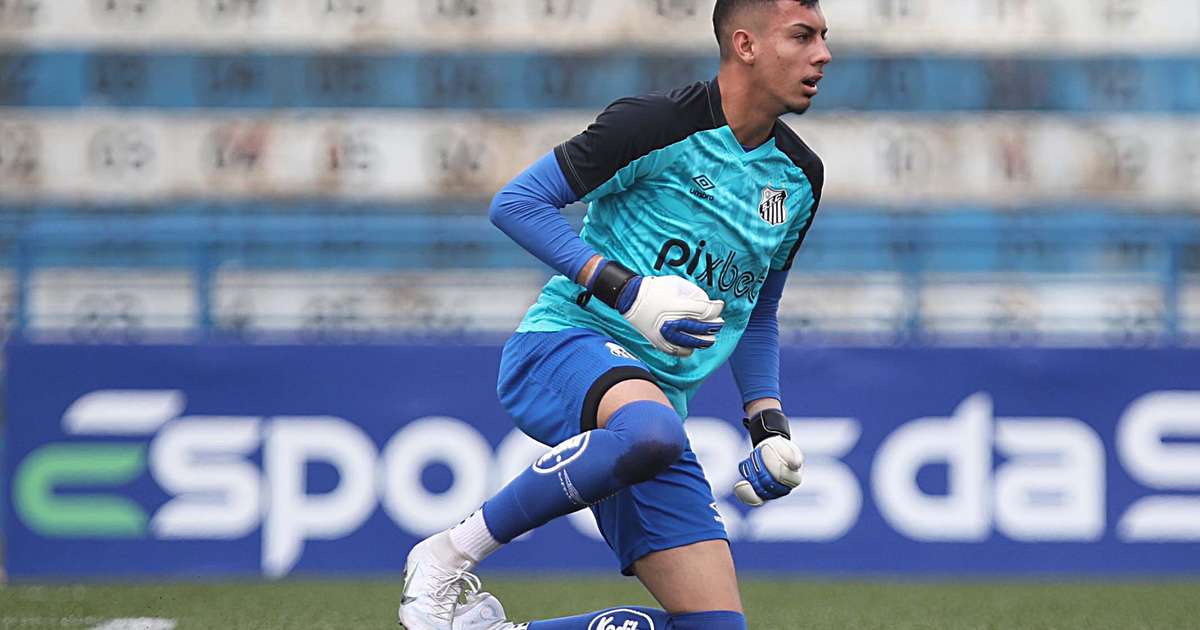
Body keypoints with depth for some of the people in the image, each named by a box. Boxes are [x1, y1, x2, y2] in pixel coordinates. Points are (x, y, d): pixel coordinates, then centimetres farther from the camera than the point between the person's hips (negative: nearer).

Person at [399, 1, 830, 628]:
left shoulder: (799, 176, 14)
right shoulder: (658, 125, -9)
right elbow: (516, 202, -9)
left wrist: (768, 425, 15)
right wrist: (628, 290, -18)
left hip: (658, 388, 7)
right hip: (561, 342, -7)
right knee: (651, 428, -43)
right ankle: (447, 556, -25)